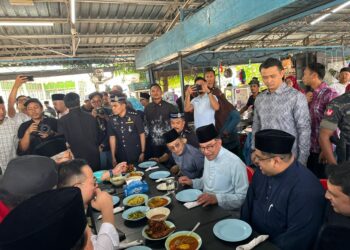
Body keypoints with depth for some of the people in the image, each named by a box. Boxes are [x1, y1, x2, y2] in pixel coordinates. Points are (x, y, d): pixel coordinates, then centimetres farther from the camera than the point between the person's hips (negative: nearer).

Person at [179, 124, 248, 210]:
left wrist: (216, 198, -26)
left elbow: (243, 197, -17)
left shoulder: (235, 163, -21)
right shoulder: (208, 157, 4)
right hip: (206, 205, 7)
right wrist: (192, 182, 4)